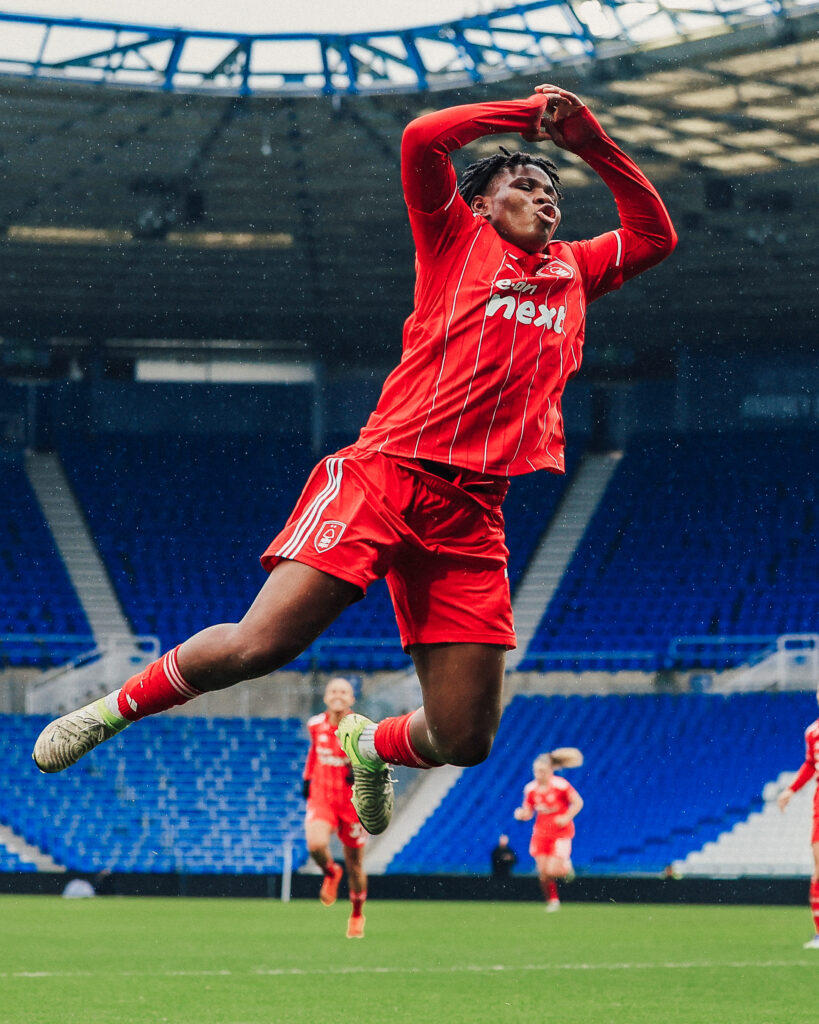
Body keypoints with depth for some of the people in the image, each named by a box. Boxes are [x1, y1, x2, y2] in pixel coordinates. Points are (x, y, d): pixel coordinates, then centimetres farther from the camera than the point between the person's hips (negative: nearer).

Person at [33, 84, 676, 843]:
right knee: (258, 646, -20)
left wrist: (592, 142, 20)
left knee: (465, 739, -4)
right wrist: (531, 113, 6)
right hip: (384, 471, -4)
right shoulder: (456, 239, 11)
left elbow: (654, 234, 30)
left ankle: (369, 745, 31)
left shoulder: (573, 271, 24)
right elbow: (422, 138, -2)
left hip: (471, 514, 5)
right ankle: (118, 706, 7)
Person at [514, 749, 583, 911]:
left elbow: (578, 803, -7)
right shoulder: (530, 789, -3)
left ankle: (565, 866, 21)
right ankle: (552, 901, 19)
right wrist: (521, 814, -17)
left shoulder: (560, 785, -15)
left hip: (561, 832, -4)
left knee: (552, 871, -15)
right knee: (543, 872, -3)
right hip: (541, 833, 4)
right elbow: (528, 813, 6)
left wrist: (566, 818, -20)